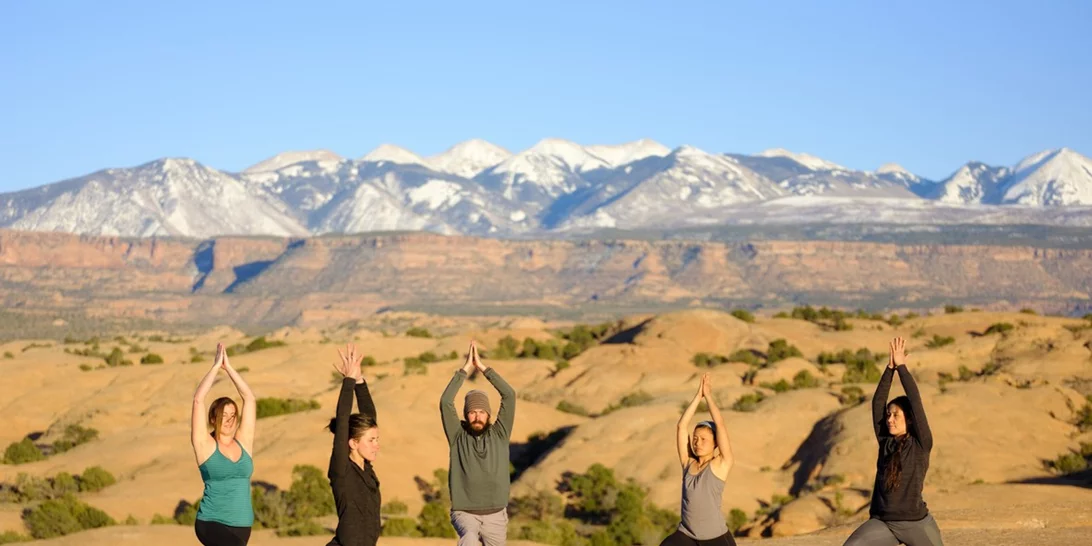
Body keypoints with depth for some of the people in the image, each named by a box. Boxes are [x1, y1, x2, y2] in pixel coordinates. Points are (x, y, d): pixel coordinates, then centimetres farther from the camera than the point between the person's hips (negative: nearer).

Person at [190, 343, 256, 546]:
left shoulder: (244, 442, 6)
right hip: (211, 523, -5)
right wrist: (216, 366, -5)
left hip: (241, 525, 5)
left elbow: (249, 398, 6)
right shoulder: (206, 445, -4)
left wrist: (229, 367, 4)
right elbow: (198, 399, -11)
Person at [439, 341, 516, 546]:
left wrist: (483, 367, -7)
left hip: (495, 516, 3)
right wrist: (465, 370, -11)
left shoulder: (499, 435, 3)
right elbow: (445, 402, -12)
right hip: (465, 514, -3)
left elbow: (509, 395, -6)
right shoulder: (458, 437, 1)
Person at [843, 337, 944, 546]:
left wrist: (901, 367, -11)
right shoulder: (885, 441, 7)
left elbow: (915, 401, -13)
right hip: (882, 523, 4)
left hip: (916, 523, -3)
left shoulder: (921, 443, -6)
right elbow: (877, 402, 2)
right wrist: (890, 368, -5)